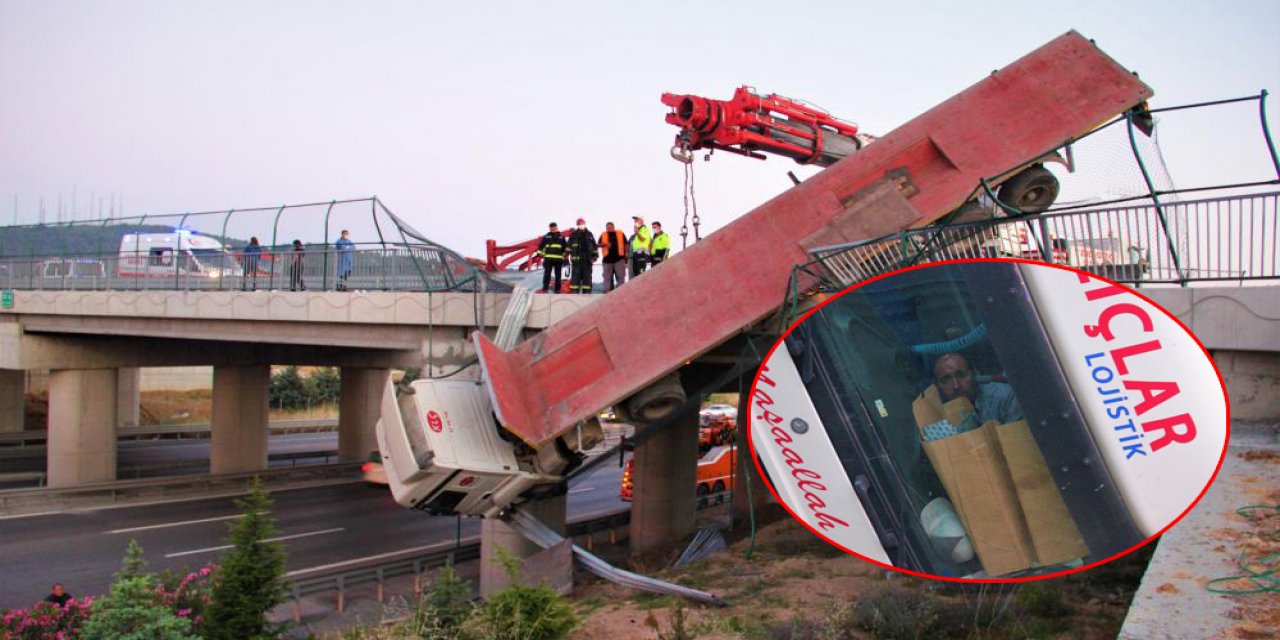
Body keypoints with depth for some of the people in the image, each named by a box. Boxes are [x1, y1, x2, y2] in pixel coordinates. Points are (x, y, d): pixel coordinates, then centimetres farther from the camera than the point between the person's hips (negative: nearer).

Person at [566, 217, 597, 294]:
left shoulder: (589, 234, 12)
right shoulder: (573, 234, 4)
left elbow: (594, 245, 17)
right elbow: (569, 246, 4)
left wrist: (595, 255, 11)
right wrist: (567, 255, -1)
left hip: (587, 259, 3)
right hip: (576, 259, -3)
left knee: (587, 276, 5)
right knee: (575, 275, -3)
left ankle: (586, 291, 9)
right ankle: (574, 291, -1)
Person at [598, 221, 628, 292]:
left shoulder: (620, 234, 7)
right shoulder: (603, 235, 9)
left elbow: (626, 244, 11)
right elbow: (599, 244, 5)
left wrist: (626, 254, 6)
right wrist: (605, 244, -15)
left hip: (619, 259, -1)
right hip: (607, 259, 1)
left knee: (621, 276, -4)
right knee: (608, 277, 6)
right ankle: (608, 291, 13)